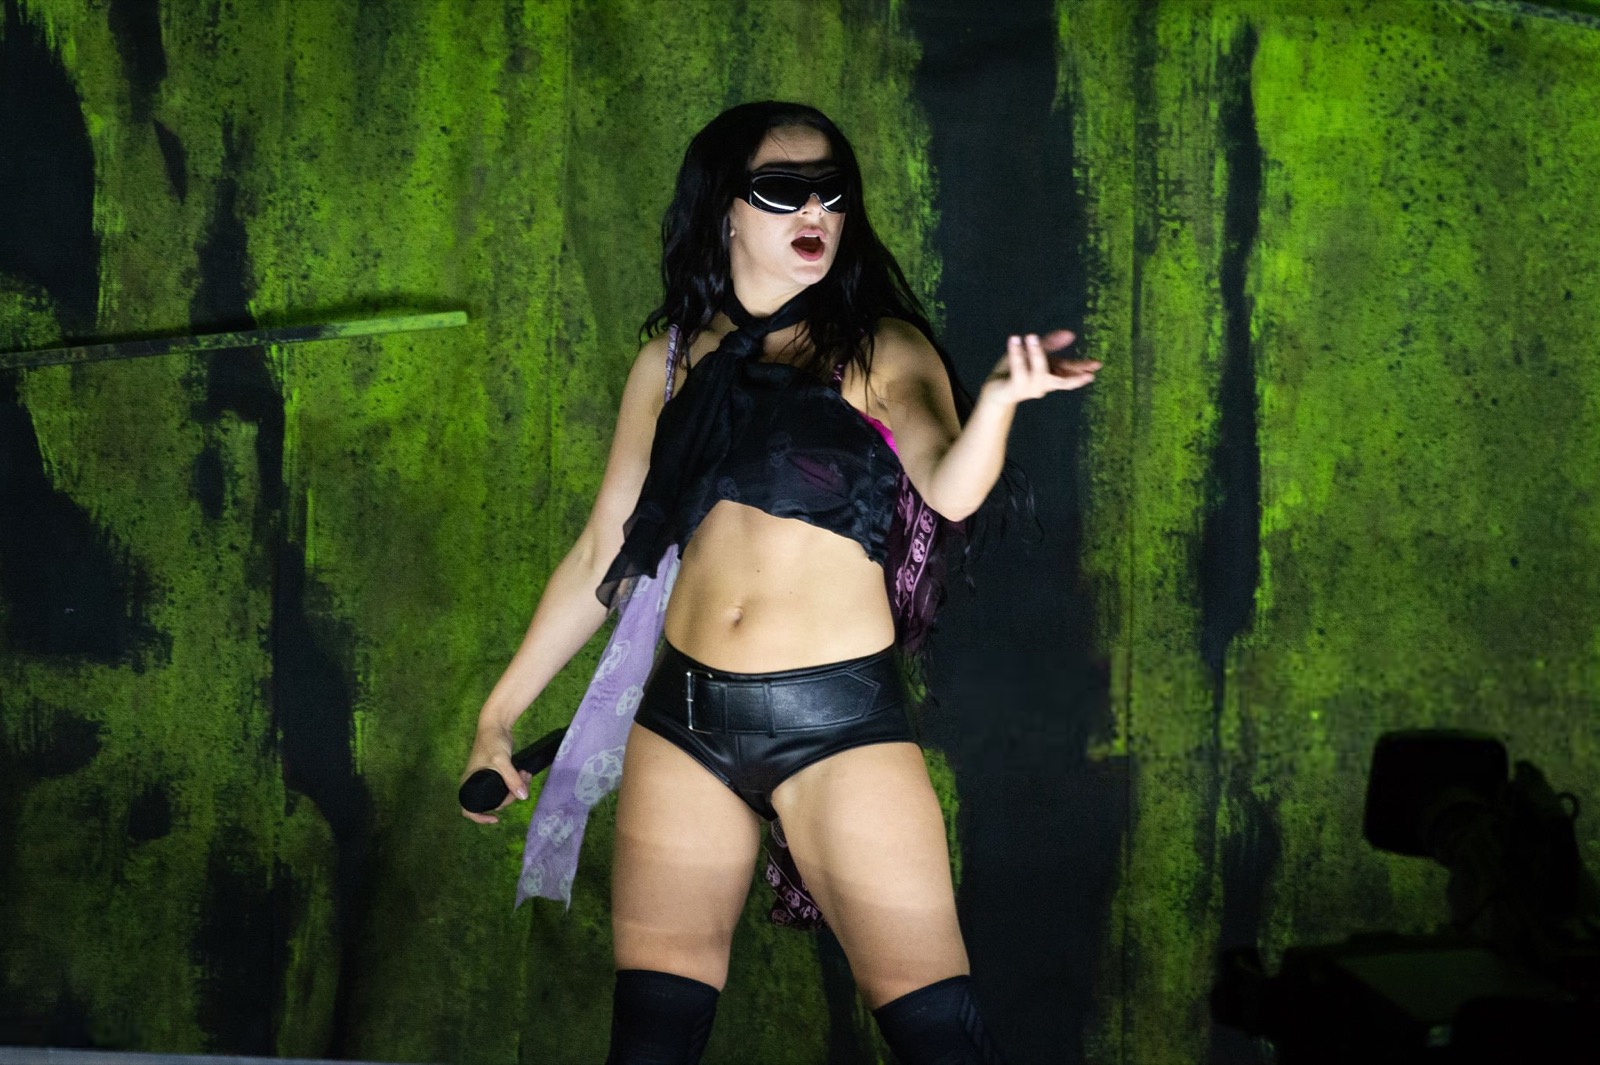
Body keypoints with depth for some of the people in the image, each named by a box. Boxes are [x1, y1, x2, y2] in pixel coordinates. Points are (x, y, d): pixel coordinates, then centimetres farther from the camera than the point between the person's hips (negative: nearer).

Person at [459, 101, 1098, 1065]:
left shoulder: (881, 350, 1)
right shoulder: (674, 357, 10)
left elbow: (951, 490, -18)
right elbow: (603, 556, 16)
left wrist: (1000, 400, -39)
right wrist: (501, 710, 15)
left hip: (839, 719, -3)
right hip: (683, 717, 4)